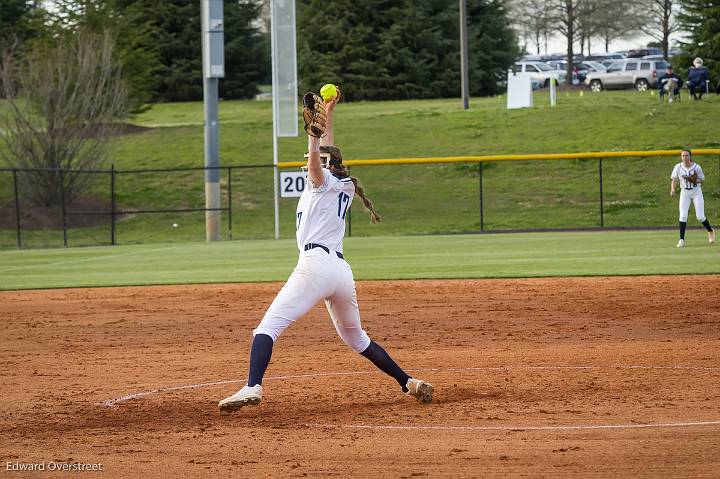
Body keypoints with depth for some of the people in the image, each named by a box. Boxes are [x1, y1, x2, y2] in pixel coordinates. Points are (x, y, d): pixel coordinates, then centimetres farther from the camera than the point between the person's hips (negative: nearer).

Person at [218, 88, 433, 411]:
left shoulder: (324, 182, 6)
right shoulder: (344, 187, 25)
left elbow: (315, 156, -15)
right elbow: (328, 153, 40)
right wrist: (327, 117, 45)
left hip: (316, 263, -8)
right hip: (342, 271, 8)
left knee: (268, 326, -16)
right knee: (355, 337, 25)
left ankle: (252, 387, -36)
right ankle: (409, 383, 18)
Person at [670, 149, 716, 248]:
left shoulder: (696, 167, -9)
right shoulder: (678, 167, -4)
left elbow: (702, 180, -1)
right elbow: (674, 179, 3)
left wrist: (694, 180, -21)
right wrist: (673, 190, -14)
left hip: (696, 192, -2)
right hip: (684, 192, 2)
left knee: (700, 217, -4)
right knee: (683, 216, -12)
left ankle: (710, 231, 25)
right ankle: (681, 240, -8)